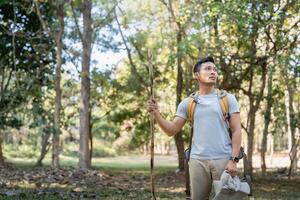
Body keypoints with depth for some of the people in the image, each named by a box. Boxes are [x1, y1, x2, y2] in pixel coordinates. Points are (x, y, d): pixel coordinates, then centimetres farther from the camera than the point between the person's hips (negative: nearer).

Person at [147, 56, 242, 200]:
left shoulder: (228, 99, 4)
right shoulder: (187, 103, 8)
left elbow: (236, 131, 0)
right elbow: (172, 130, 7)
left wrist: (233, 160, -10)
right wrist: (156, 114, -10)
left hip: (224, 160, -1)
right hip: (198, 161, 2)